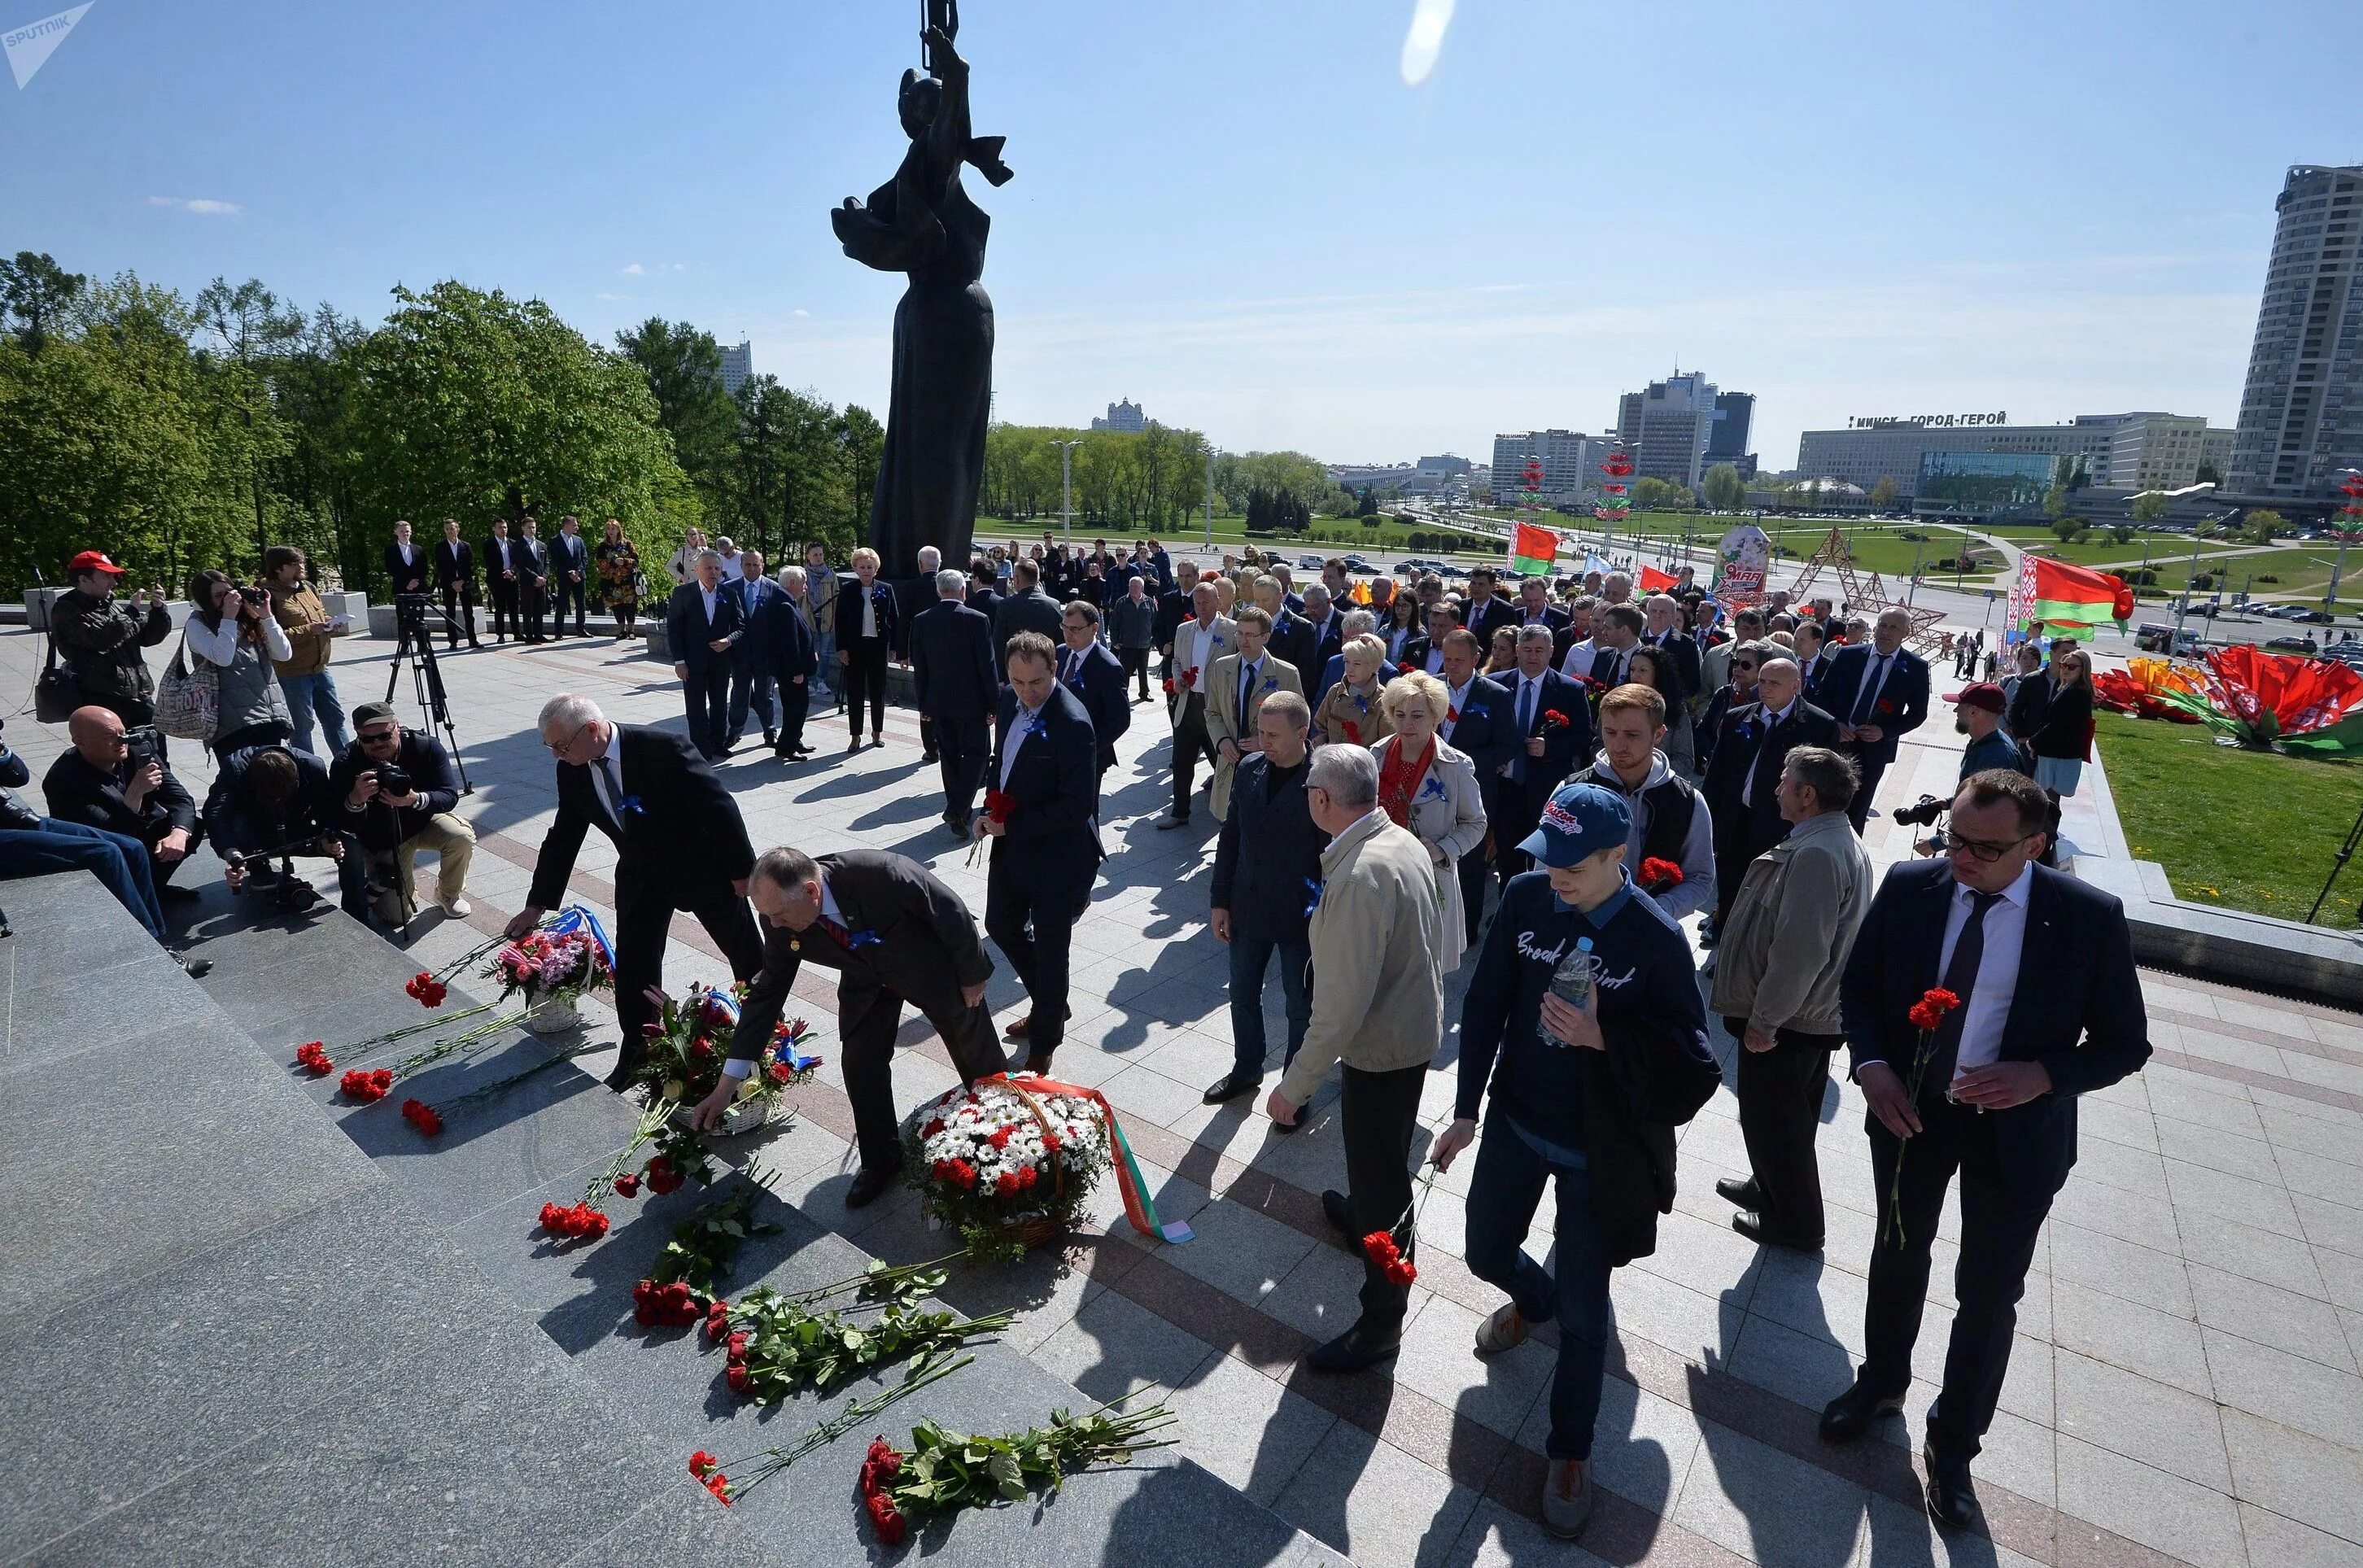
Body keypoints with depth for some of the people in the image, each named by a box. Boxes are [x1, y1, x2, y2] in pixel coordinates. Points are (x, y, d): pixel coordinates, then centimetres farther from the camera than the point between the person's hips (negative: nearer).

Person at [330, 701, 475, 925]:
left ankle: (449, 894, -2)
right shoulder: (345, 765, -22)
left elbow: (450, 797, -24)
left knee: (462, 838, -33)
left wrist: (416, 800, -45)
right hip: (383, 840, -1)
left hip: (425, 820, 1)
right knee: (397, 917, -10)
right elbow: (343, 826, -22)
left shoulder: (427, 747, -21)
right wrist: (355, 801, -44)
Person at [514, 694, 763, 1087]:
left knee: (748, 956, 11)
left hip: (704, 867, -5)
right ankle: (636, 1055, 22)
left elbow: (719, 807, -24)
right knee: (632, 966, 4)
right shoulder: (572, 772, -8)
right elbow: (563, 837, 3)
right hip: (641, 877, 5)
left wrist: (742, 869, -18)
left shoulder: (665, 748, -29)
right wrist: (537, 905, 6)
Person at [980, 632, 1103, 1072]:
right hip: (1011, 843, 8)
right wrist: (991, 813, 0)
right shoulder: (1010, 699, -1)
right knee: (1001, 926, 22)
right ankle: (1049, 1006, 46)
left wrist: (1013, 824, -19)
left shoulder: (1072, 725, -26)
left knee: (1049, 949, 8)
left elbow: (1077, 806, -25)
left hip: (1055, 854, -8)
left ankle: (1043, 1044, 30)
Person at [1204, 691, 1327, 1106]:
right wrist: (1221, 901, 5)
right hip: (1248, 910, 5)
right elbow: (1230, 838, 5)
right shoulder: (1249, 769, -3)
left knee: (1300, 1007, 14)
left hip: (1300, 918, -5)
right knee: (1243, 996, 21)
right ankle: (1246, 1071, 44)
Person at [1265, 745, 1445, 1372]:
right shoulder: (1404, 841, -4)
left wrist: (1295, 1085, -24)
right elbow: (1428, 937, 8)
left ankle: (1382, 1322, 27)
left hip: (1381, 1045, -9)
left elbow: (1343, 1004, -32)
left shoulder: (1360, 876, -33)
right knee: (1381, 1153, 33)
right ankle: (1366, 1212, 60)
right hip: (1415, 1023, 9)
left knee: (1380, 1168, 8)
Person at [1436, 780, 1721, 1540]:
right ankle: (1535, 1301, 59)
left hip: (1596, 1150, -4)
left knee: (1583, 1312, 10)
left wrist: (1602, 1037, -33)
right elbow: (1485, 1004, -3)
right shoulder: (1525, 897, -12)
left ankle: (1571, 1449, 37)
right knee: (1487, 1254, 22)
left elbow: (1691, 1065, -16)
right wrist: (1466, 1112, 0)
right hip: (1516, 1122, 4)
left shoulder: (1656, 939, -21)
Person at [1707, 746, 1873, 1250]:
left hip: (1786, 1021, -10)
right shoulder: (1845, 842, 7)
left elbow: (1799, 952, -30)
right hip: (1818, 1014, 10)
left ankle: (1795, 1223, 25)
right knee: (1787, 1116, 25)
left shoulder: (1815, 855, -28)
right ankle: (1771, 1188, 43)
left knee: (1772, 1120, 8)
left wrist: (1763, 1020, -21)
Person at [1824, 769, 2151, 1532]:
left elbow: (2125, 1043, -8)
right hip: (1910, 1111, 2)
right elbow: (1856, 986, -1)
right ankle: (1881, 1383, 49)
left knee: (1989, 1295, 14)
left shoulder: (2090, 917, -18)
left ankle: (1954, 1443, 38)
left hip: (2016, 1130, -2)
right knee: (1898, 1255, 23)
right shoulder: (1908, 886, -13)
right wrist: (1870, 1062, -17)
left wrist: (2044, 1075, -26)